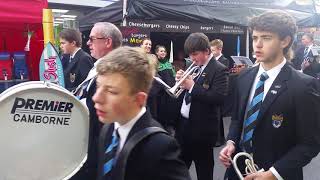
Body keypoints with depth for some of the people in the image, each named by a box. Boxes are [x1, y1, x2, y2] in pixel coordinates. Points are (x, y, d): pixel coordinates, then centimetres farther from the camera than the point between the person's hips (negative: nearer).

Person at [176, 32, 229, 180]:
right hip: (183, 124, 7)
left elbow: (219, 98, -26)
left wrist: (192, 86, -23)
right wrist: (181, 80, -6)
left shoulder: (219, 70, -13)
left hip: (202, 129, -7)